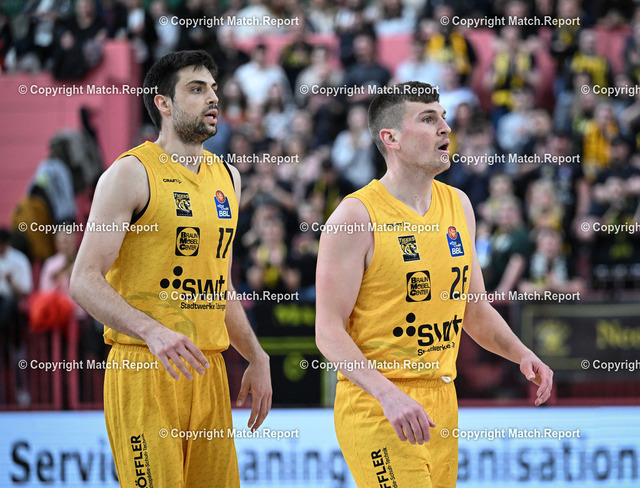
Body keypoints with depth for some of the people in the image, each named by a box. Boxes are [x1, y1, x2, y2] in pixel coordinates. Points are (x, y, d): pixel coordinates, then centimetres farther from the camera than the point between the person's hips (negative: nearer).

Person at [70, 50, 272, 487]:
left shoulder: (227, 177, 16)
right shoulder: (132, 173, -6)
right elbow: (85, 281, -12)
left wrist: (256, 358, 19)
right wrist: (153, 331, -26)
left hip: (208, 370, 7)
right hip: (144, 370, -7)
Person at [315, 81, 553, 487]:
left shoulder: (458, 205, 11)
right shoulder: (357, 215, -11)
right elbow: (329, 331, -14)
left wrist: (521, 354, 3)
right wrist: (388, 395, -26)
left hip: (442, 405, 7)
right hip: (377, 408, -7)